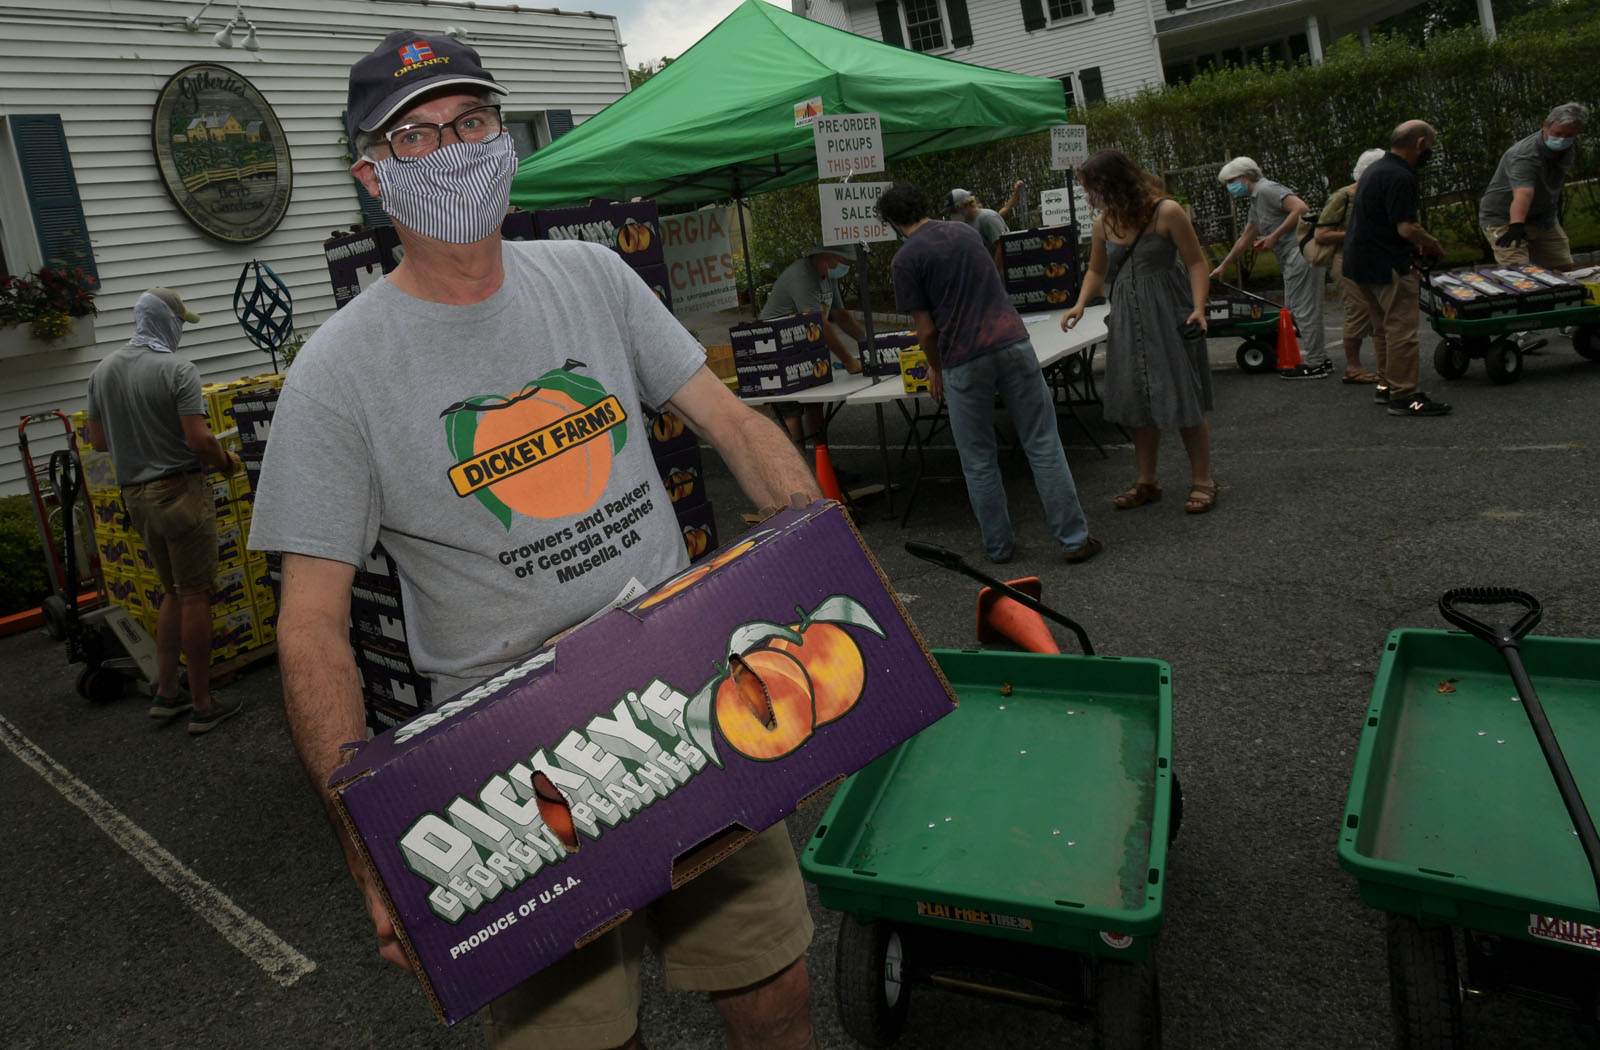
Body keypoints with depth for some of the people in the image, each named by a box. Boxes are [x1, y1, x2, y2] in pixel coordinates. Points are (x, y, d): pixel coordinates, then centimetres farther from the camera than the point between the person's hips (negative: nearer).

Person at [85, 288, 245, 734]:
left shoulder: (102, 371, 9)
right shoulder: (177, 370, -13)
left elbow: (97, 439, 14)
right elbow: (199, 440, -20)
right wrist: (227, 461, -2)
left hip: (135, 494, 7)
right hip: (180, 491, -7)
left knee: (173, 592, 19)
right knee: (195, 596, -1)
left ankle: (166, 693, 21)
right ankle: (202, 705, 6)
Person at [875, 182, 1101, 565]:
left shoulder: (905, 258, -1)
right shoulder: (964, 231, 17)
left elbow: (926, 329, -3)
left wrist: (935, 368, 18)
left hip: (964, 360, -4)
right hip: (1012, 342, 4)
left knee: (979, 461, 12)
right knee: (1043, 446, 6)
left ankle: (999, 545, 20)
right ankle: (1075, 540, 7)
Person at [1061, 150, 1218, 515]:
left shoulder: (1166, 212, -11)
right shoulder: (1103, 225, 4)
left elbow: (1196, 263, -8)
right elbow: (1097, 271, 17)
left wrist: (1199, 307, -21)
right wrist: (1080, 304, 0)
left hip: (1169, 318, -5)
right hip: (1127, 321, 5)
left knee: (1183, 400, -2)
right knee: (1138, 402, 9)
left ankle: (1202, 480, 11)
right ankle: (1146, 482, 20)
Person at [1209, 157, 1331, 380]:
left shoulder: (1266, 190, -9)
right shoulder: (1256, 202, 23)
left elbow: (1301, 208, -21)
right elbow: (1244, 239, 33)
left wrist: (1274, 236, -17)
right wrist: (1223, 266, 38)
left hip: (1301, 252, -10)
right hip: (1292, 259, 10)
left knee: (1304, 309, -6)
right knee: (1294, 309, 14)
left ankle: (1313, 365, -2)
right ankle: (1319, 358, 20)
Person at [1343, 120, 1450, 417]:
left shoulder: (1376, 168, 14)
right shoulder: (1400, 177, -18)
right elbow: (1406, 228, -25)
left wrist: (1417, 245, 18)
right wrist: (1432, 244, -7)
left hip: (1359, 260, 10)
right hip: (1386, 265, -10)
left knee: (1386, 327, 19)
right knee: (1402, 328, -6)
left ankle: (1387, 385, 26)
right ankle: (1403, 395, -4)